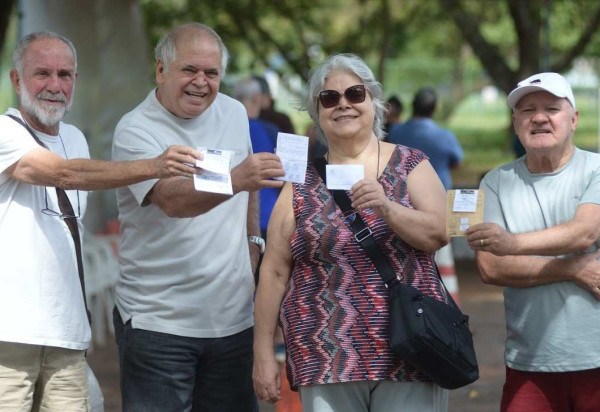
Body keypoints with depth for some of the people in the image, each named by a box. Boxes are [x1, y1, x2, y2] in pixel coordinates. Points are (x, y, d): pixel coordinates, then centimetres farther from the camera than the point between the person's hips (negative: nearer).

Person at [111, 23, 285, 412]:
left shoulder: (234, 113, 7)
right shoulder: (135, 130, -13)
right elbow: (173, 200, -30)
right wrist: (236, 179, -45)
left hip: (235, 317, 5)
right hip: (159, 322, -5)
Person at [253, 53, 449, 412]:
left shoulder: (411, 166, 6)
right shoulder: (302, 183, 6)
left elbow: (439, 234, -5)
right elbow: (275, 270, 5)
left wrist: (386, 207, -20)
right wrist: (263, 352, 1)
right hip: (328, 360, 1)